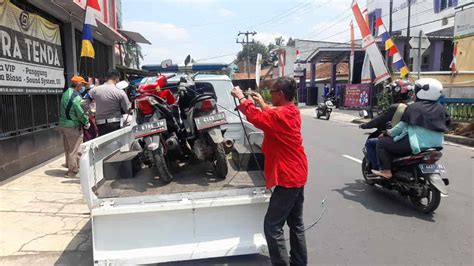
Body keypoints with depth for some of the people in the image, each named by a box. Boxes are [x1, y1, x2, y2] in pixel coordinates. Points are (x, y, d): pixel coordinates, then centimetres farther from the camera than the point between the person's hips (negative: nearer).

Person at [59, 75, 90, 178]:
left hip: (62, 124, 9)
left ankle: (70, 165, 32)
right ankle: (72, 170, 8)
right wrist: (86, 123, -3)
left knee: (68, 148, 19)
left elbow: (63, 109, 14)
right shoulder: (76, 97, -18)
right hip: (73, 126, -9)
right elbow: (80, 112, -19)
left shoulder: (65, 93, 10)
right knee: (74, 149, 2)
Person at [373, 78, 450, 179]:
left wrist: (387, 133, 7)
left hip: (417, 145, -8)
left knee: (382, 142, 3)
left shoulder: (414, 107, -8)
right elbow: (446, 122, 17)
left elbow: (402, 126, -7)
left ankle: (386, 171, -4)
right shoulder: (440, 108, 10)